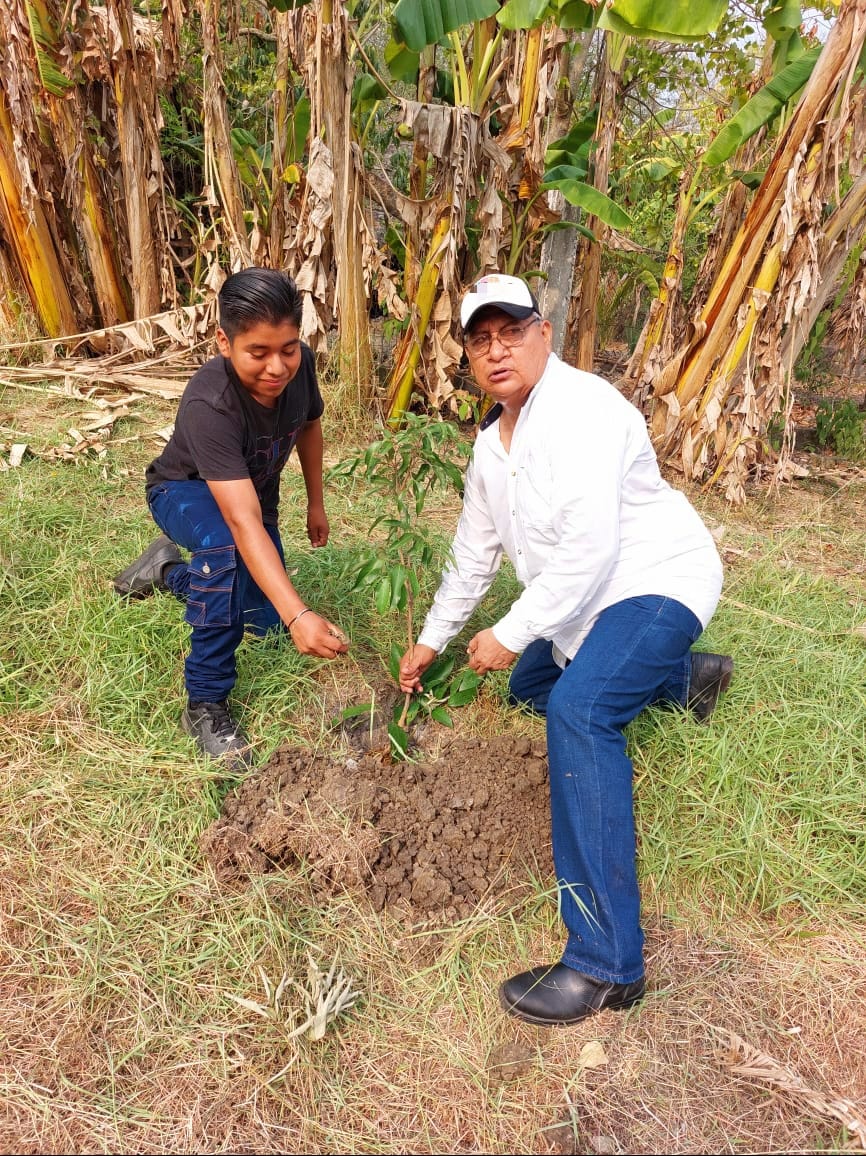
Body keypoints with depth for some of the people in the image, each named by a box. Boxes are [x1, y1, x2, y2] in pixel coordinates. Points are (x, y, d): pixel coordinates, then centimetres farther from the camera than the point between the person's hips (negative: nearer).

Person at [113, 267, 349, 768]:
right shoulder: (209, 405, -41)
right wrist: (299, 614, -59)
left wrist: (316, 504, 8)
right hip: (185, 492, -6)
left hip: (253, 491, 6)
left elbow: (310, 425, 1)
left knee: (265, 619, 7)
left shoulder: (300, 362, -24)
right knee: (228, 549, -41)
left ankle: (170, 569, 32)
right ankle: (206, 704, -24)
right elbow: (243, 523, -49)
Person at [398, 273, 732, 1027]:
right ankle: (683, 676, 39)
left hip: (656, 583, -10)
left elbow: (587, 548, -29)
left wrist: (511, 634, -22)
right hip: (587, 601, 10)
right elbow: (475, 552, 17)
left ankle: (605, 962, -27)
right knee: (531, 690, 25)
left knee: (579, 710, -33)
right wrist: (431, 640, 22)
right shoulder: (493, 441, 8)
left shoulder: (579, 411, -21)